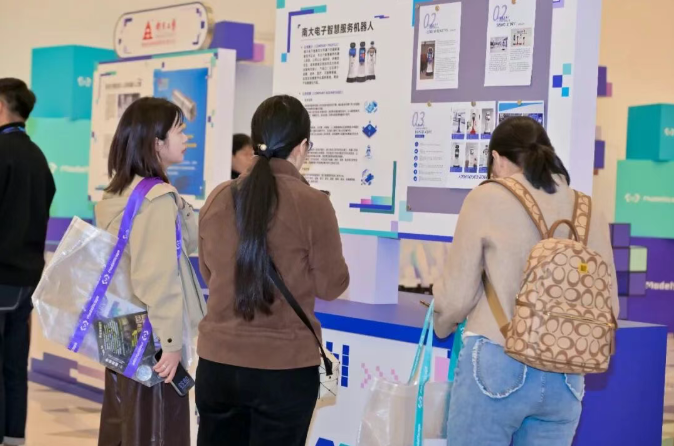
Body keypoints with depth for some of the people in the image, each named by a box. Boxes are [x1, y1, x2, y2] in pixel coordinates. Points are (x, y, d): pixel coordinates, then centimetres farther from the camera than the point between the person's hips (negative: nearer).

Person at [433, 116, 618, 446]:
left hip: (497, 367, -4)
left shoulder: (487, 199, -4)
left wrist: (442, 327, 19)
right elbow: (608, 305, 11)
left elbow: (456, 296, -2)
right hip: (565, 376, 4)